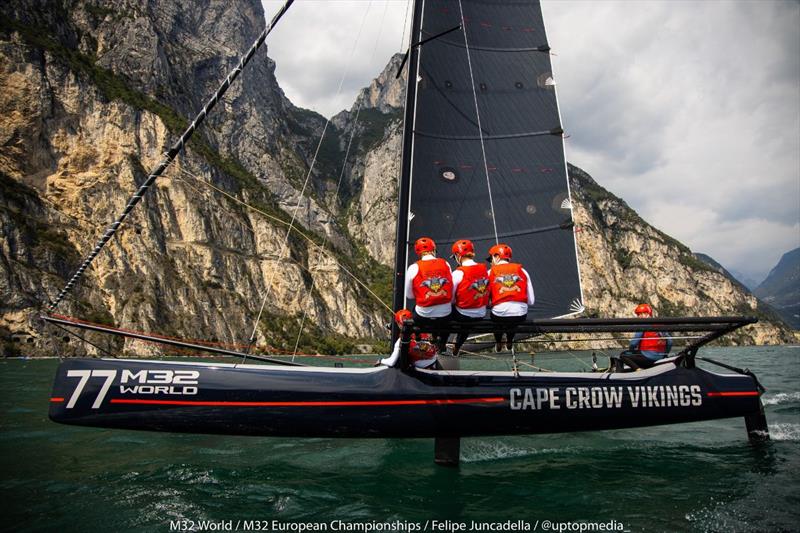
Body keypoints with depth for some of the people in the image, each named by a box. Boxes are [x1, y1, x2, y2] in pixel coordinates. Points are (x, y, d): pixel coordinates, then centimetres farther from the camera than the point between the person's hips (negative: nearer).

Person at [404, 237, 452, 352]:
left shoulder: (414, 268, -7)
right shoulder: (445, 264, 0)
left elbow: (409, 295, 1)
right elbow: (452, 290, 5)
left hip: (424, 317, -2)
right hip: (445, 316, 2)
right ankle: (441, 343, 38)